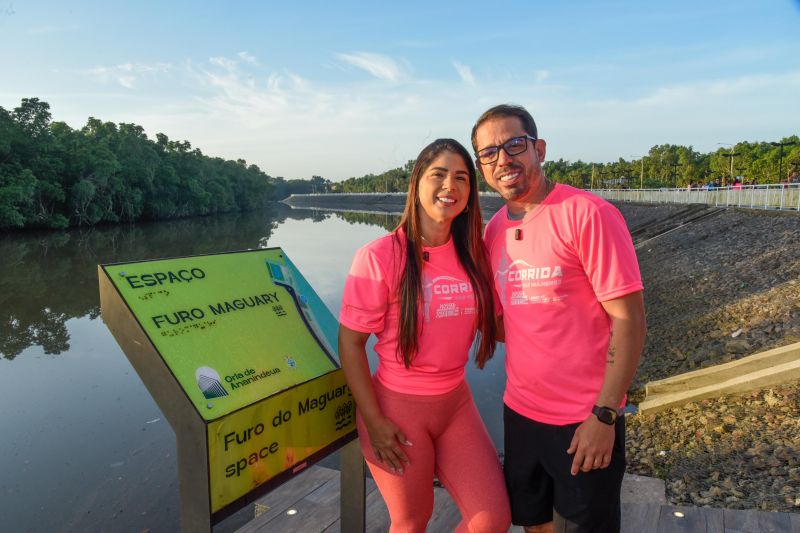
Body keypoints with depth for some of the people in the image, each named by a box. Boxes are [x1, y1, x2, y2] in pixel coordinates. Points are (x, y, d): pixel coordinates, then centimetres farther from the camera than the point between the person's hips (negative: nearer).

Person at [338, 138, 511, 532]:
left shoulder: (472, 255, -1)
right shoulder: (379, 256, -16)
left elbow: (493, 323, 9)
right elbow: (349, 342, -13)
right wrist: (373, 421, -14)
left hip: (456, 402, 5)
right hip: (397, 408, -4)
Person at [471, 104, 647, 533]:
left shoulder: (587, 214, -16)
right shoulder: (494, 229, 3)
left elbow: (629, 318, -17)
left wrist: (604, 415, -17)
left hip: (585, 420, -5)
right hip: (520, 412, 6)